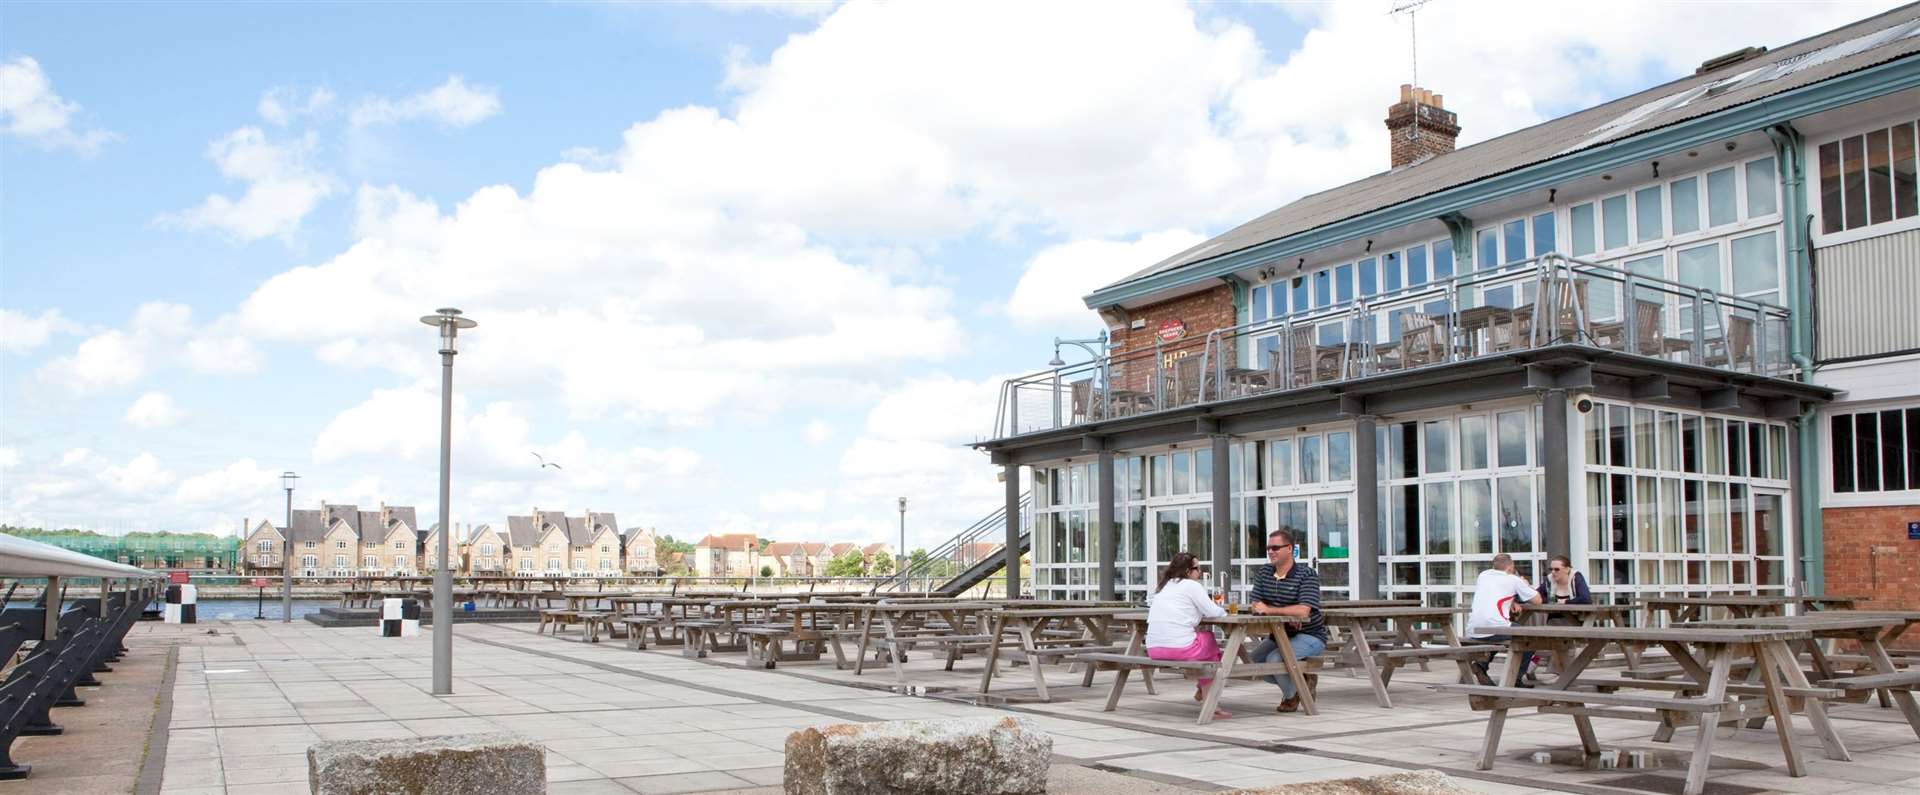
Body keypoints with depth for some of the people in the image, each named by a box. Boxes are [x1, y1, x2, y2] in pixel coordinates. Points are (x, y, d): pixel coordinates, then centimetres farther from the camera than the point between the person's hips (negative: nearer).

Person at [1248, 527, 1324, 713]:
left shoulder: (1307, 575, -16)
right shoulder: (1263, 573, 2)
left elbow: (1303, 611, -29)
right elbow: (1256, 607, -6)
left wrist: (1270, 610, -25)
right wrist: (1287, 615, -22)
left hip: (1309, 636, -7)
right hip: (1279, 635, 7)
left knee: (1275, 658, -26)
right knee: (1254, 660, -5)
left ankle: (1292, 695, 4)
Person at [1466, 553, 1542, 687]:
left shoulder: (1483, 575, 19)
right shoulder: (1513, 580, 5)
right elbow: (1537, 600, 13)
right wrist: (1526, 585, 31)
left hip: (1472, 632, 5)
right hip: (1494, 629, -5)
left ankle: (1482, 663, 13)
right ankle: (1517, 677, 13)